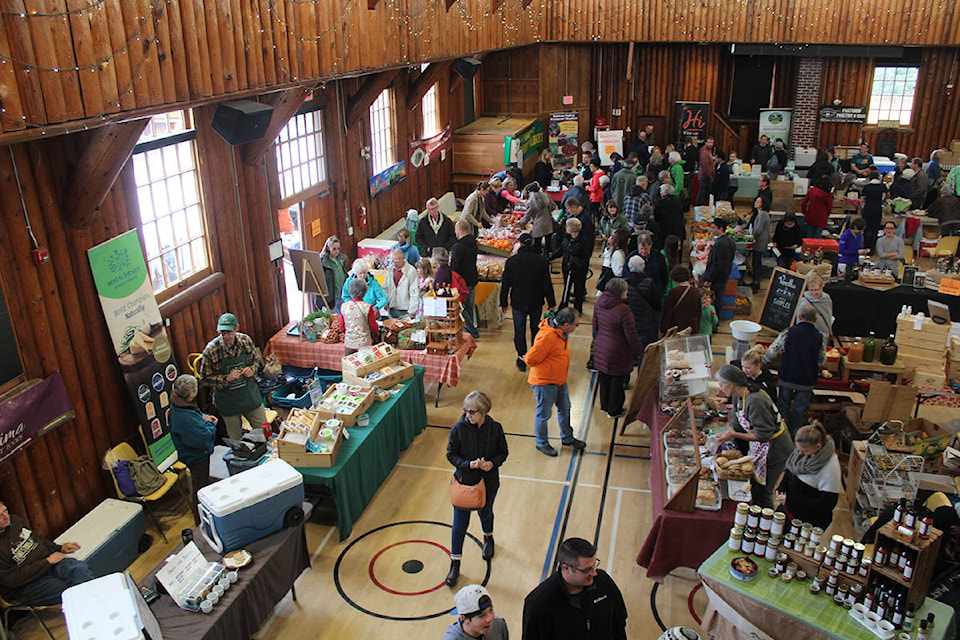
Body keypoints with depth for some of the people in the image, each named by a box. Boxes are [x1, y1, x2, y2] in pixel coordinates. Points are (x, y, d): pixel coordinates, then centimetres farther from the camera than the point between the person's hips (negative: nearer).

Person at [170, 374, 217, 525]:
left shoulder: (178, 406, -6)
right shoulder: (186, 418, -38)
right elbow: (204, 438, -33)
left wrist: (203, 417, -2)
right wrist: (210, 425, -15)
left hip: (196, 454, 11)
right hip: (197, 457, -10)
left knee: (201, 485, 28)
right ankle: (202, 524, 26)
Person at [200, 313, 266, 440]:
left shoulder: (245, 340, -10)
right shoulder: (211, 350, -19)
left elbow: (257, 361, 8)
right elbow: (205, 378, -10)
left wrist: (252, 369, -13)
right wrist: (226, 378, -24)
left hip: (250, 395, 3)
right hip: (228, 401, -2)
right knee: (236, 441, 12)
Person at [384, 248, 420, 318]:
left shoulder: (411, 271, -11)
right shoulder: (389, 270, 5)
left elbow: (415, 294, -11)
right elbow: (385, 289, 17)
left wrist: (411, 313, -12)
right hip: (392, 311, 4)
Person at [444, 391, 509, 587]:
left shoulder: (495, 429, -13)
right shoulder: (458, 429, -17)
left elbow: (503, 452, -1)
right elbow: (451, 454, -8)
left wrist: (492, 463, -21)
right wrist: (469, 464, -24)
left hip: (488, 481, 2)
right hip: (464, 481, -1)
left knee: (485, 512, 25)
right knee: (460, 523, 2)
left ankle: (488, 537, 58)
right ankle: (455, 564, 18)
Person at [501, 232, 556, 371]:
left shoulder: (512, 261, -13)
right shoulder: (542, 261, -10)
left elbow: (505, 284, -7)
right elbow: (547, 284, -5)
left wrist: (503, 303, 4)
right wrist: (551, 303, 5)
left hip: (518, 303, -2)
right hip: (536, 302, 2)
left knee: (519, 331, 11)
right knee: (536, 329, 20)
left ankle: (522, 359, 16)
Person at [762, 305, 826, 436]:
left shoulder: (788, 332, -12)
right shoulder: (819, 337, -8)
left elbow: (772, 352, -13)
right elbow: (822, 361, -1)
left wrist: (764, 362, 6)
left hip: (787, 378, 0)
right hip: (807, 381, 0)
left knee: (783, 406, 18)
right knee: (799, 410, 16)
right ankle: (794, 434, 26)